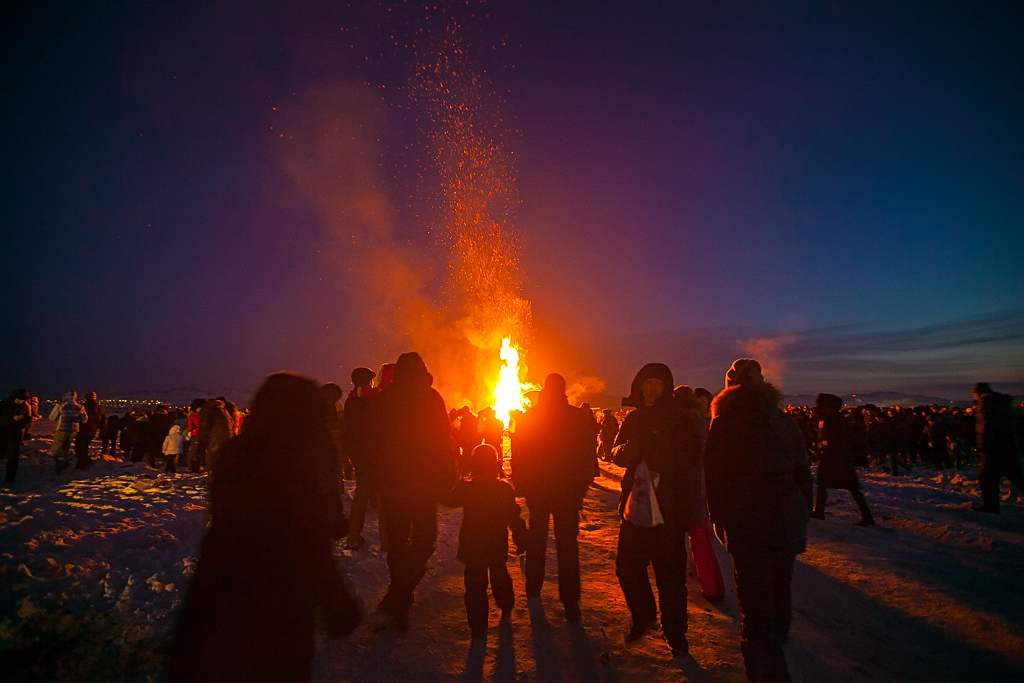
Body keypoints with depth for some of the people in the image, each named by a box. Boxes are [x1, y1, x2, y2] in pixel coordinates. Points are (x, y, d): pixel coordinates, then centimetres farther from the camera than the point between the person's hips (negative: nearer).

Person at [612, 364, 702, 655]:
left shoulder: (681, 418, -5)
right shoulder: (634, 418, 11)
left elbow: (683, 459, -14)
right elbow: (618, 453, 8)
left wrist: (642, 452, -17)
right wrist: (625, 450, -15)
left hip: (669, 509, -5)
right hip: (637, 507, 5)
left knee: (670, 574, 4)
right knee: (626, 567, 10)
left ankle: (675, 632, 27)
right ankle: (643, 617, 36)